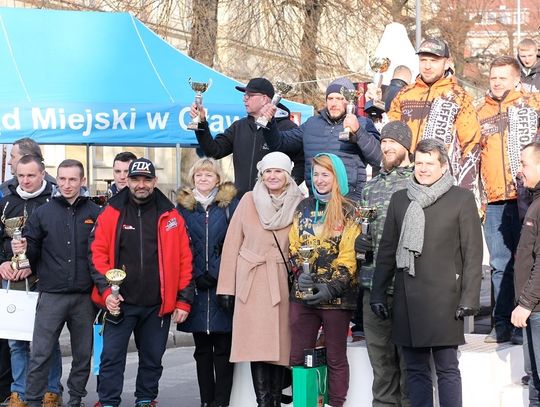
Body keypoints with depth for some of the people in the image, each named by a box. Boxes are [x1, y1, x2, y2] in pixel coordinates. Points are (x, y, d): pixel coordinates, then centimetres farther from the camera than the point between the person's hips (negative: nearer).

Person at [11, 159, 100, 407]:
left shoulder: (95, 213, 4)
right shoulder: (43, 213, 5)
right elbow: (33, 249, 7)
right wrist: (22, 249, -14)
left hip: (84, 296, 1)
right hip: (51, 295, 0)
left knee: (83, 354, 9)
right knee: (40, 354, -3)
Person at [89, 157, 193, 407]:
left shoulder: (170, 216, 4)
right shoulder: (111, 213, 2)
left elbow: (184, 259, 4)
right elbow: (98, 253, 0)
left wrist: (183, 300, -1)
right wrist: (106, 290, -11)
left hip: (158, 305, 1)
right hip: (120, 303, -1)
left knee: (152, 358, 11)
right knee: (112, 357, -3)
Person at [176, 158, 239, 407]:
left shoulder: (231, 204, 4)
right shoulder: (184, 206, 10)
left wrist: (216, 275, -8)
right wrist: (197, 277, -4)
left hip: (223, 284, -2)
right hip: (196, 286, 2)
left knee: (223, 347, -3)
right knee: (202, 348, 7)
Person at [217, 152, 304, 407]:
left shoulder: (299, 203, 5)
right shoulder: (249, 201, 4)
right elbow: (232, 243, 4)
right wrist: (226, 287, 0)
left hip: (284, 283, 1)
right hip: (252, 282, -1)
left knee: (280, 344, 0)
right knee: (257, 345, -8)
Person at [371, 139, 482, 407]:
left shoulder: (462, 199, 1)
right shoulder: (399, 199, 13)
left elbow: (472, 253, -2)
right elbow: (387, 249, 15)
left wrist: (469, 298, -9)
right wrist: (378, 293, 10)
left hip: (443, 300, -4)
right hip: (407, 301, 4)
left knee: (447, 369, -1)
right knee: (415, 370, 7)